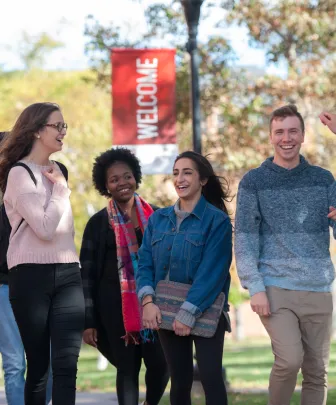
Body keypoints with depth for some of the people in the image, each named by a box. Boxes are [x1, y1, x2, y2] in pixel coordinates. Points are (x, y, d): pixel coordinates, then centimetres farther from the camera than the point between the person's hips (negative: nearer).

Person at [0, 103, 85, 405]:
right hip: (32, 276, -5)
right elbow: (45, 228, -17)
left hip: (67, 274, 5)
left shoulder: (58, 171, 15)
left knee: (66, 364, -7)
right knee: (38, 365, 1)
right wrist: (60, 188, -7)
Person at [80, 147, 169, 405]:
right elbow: (87, 273, 3)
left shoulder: (155, 216, 8)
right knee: (127, 368, 0)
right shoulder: (99, 223, 2)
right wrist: (88, 320, -2)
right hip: (115, 303, -2)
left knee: (160, 363, -4)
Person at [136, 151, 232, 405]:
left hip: (205, 313, -4)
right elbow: (145, 264, 4)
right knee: (179, 381, 8)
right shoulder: (157, 219, 10)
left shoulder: (217, 220, -6)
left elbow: (211, 272, -13)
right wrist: (148, 301, -14)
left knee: (211, 378, -9)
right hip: (167, 314, 5)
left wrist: (189, 313, -20)